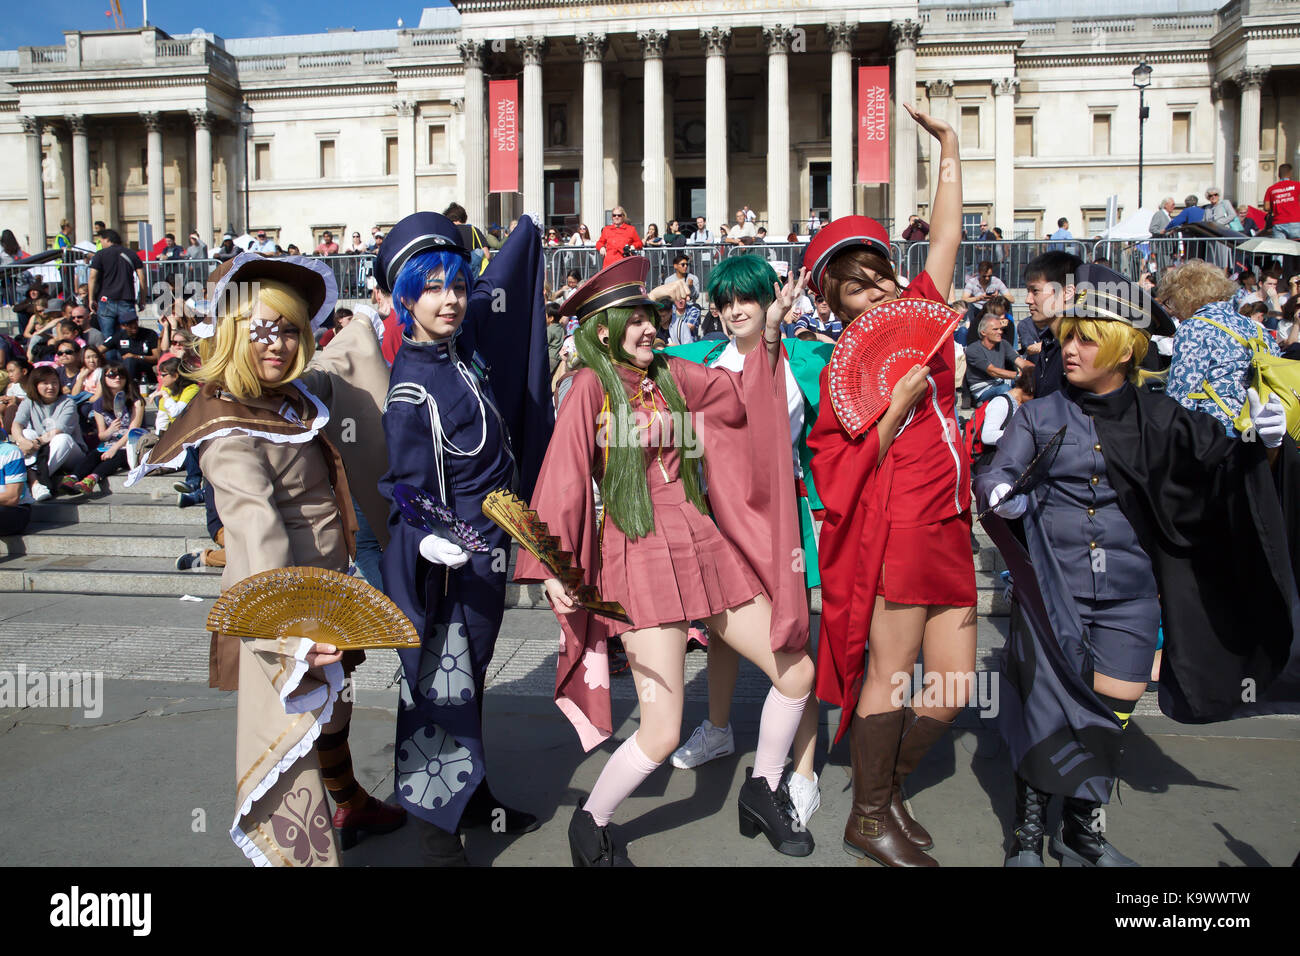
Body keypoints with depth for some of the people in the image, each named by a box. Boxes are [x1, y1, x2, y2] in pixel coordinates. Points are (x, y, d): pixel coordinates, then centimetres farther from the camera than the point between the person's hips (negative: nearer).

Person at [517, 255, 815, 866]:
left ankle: (761, 793, 32)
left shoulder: (670, 375, 11)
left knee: (797, 672, 10)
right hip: (640, 556, -7)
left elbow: (743, 398, 16)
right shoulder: (591, 385, -6)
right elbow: (563, 479, -13)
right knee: (661, 734, -10)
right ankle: (590, 825, 19)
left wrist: (770, 332, 6)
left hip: (703, 543, 7)